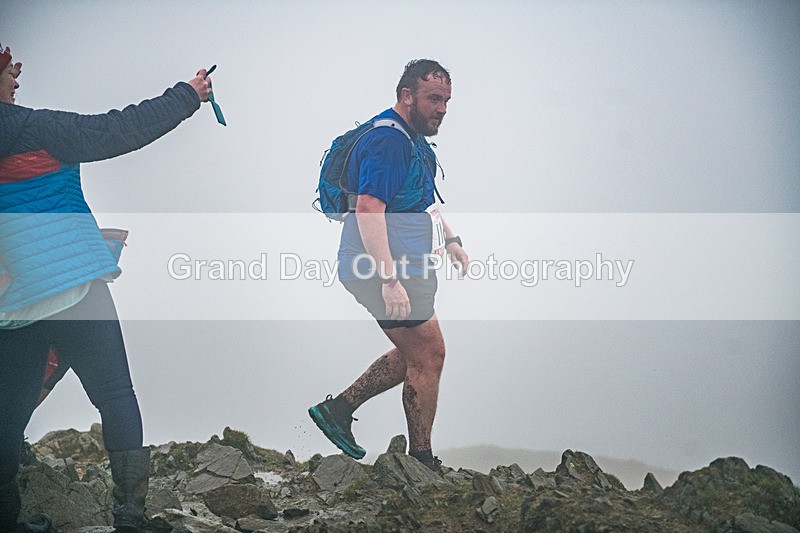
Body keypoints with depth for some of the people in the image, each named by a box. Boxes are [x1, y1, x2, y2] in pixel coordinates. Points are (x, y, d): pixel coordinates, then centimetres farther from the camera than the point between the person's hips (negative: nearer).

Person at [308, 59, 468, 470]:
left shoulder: (414, 140, 16)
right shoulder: (387, 140, -18)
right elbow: (368, 210, -27)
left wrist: (450, 239, 20)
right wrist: (391, 280, -32)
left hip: (400, 267, 11)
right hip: (386, 269, -11)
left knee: (415, 353, 17)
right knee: (429, 355, -3)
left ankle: (339, 407, 21)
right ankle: (421, 463, 9)